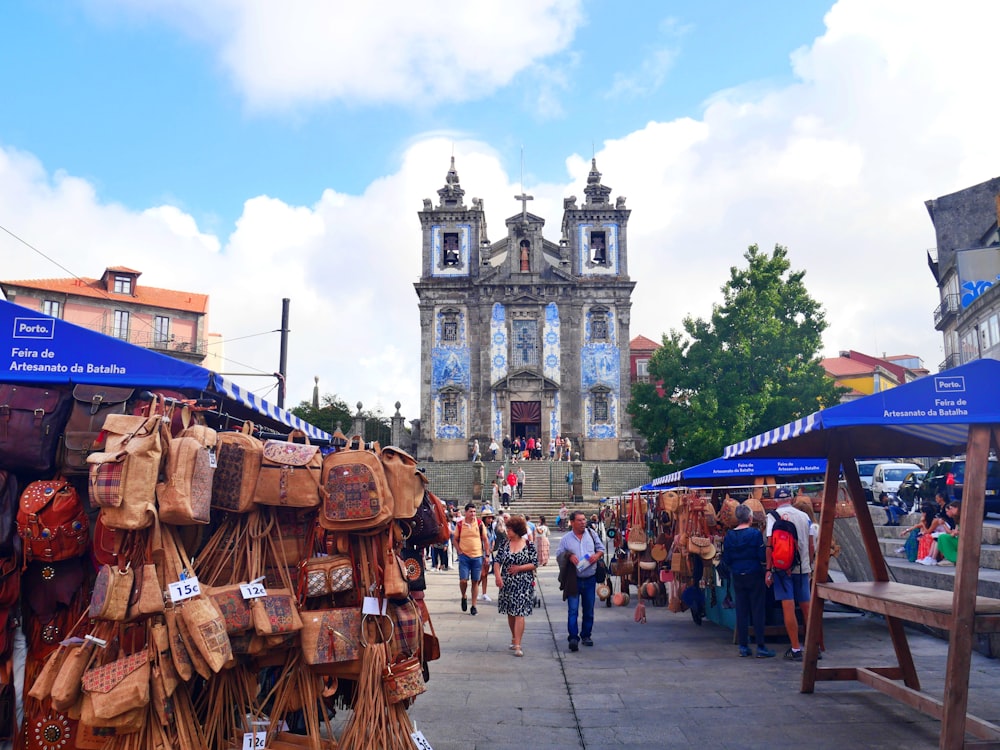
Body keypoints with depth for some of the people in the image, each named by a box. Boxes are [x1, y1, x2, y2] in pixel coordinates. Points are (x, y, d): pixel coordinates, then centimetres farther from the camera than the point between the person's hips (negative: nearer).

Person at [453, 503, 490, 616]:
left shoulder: (480, 524, 1)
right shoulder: (459, 524, 0)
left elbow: (485, 540, 6)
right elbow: (455, 539, 9)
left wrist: (487, 554, 2)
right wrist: (459, 551, -4)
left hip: (477, 556, 1)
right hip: (464, 556, -1)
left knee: (475, 581, 4)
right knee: (463, 580, -7)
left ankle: (473, 606, 13)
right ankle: (464, 597, 23)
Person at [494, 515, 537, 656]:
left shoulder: (529, 545, -5)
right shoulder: (505, 544, 5)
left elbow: (535, 564, -4)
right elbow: (497, 561, 2)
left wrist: (519, 568, -16)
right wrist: (498, 577, -13)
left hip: (523, 585, -4)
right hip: (507, 584, 4)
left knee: (519, 613, -10)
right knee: (510, 613, 12)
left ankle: (517, 645, -11)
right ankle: (514, 638, 31)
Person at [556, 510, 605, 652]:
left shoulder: (591, 534, 6)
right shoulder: (566, 538, 2)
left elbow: (601, 548, 13)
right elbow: (559, 555, 4)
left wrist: (597, 555, -8)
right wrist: (569, 556, -14)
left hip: (590, 579, 3)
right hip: (573, 580, -2)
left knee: (589, 610, 10)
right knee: (573, 610, -7)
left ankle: (586, 635, 24)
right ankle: (573, 638, -7)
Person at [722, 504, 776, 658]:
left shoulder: (729, 535, 0)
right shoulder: (755, 533, -12)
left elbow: (726, 560, 2)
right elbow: (763, 556, -14)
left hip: (737, 577, 4)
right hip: (754, 575, -4)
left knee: (741, 612, 9)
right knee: (758, 611, 2)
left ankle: (743, 646, 12)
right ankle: (761, 648, 3)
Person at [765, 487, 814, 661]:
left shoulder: (773, 515, -4)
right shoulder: (804, 516, 8)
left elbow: (770, 544, -9)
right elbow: (810, 545, 9)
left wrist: (768, 570, -5)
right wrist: (809, 566, 18)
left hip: (782, 567, -4)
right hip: (802, 567, 4)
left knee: (788, 607, -4)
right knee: (806, 607, 11)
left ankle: (796, 649, -4)